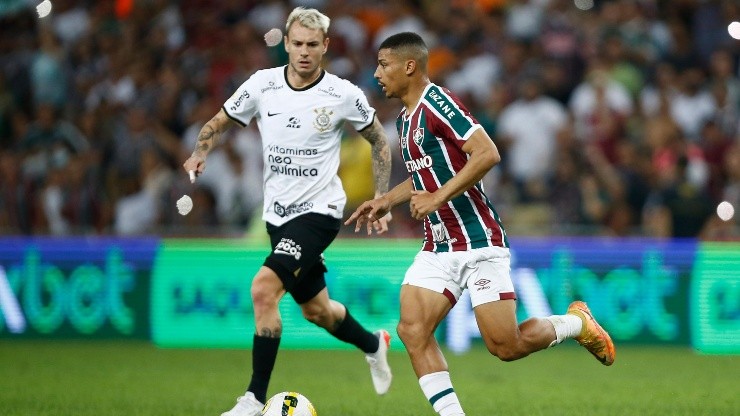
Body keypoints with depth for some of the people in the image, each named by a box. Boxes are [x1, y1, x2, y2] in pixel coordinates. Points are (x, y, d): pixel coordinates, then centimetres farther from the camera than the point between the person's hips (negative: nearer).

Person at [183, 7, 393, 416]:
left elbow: (379, 141, 5)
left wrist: (380, 200, 0)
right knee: (316, 310, 18)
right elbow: (217, 123, 8)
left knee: (263, 288, -24)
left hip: (319, 210, -5)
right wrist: (200, 152, -13)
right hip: (278, 214, 5)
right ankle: (373, 344, 50)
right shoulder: (262, 84, -5)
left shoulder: (344, 95, -11)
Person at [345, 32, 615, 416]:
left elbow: (487, 154, -24)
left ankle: (577, 323, 21)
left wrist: (438, 197, -24)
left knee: (506, 346, -6)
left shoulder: (437, 103, -15)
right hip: (437, 247, 9)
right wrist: (387, 200, 18)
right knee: (412, 330, -9)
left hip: (479, 243, -9)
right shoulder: (405, 118, 15)